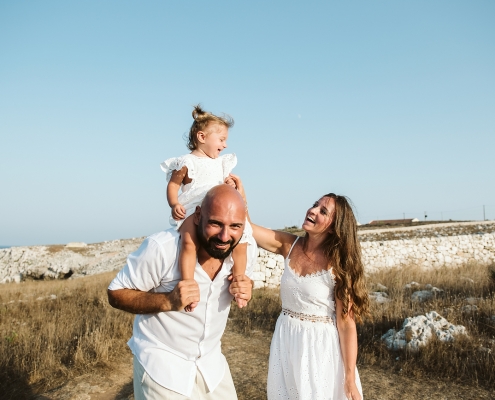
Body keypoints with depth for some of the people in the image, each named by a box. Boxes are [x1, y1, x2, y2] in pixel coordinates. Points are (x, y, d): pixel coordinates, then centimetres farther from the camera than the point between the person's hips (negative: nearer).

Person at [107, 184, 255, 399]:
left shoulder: (247, 249, -13)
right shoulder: (162, 248, -27)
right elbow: (116, 294, -16)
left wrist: (246, 288, -16)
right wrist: (168, 301, -32)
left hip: (211, 362, 4)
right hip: (163, 364, -4)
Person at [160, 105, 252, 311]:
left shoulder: (221, 162, 19)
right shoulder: (187, 162, 0)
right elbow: (173, 185, 0)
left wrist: (230, 184, 6)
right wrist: (174, 204, -19)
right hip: (192, 212, -6)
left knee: (241, 240, -5)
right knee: (189, 242, -35)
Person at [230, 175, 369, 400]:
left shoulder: (337, 263, -16)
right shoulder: (290, 246, -4)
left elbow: (346, 323, -15)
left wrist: (350, 379, -15)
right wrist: (240, 197, -24)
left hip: (320, 345, -4)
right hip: (285, 340, 5)